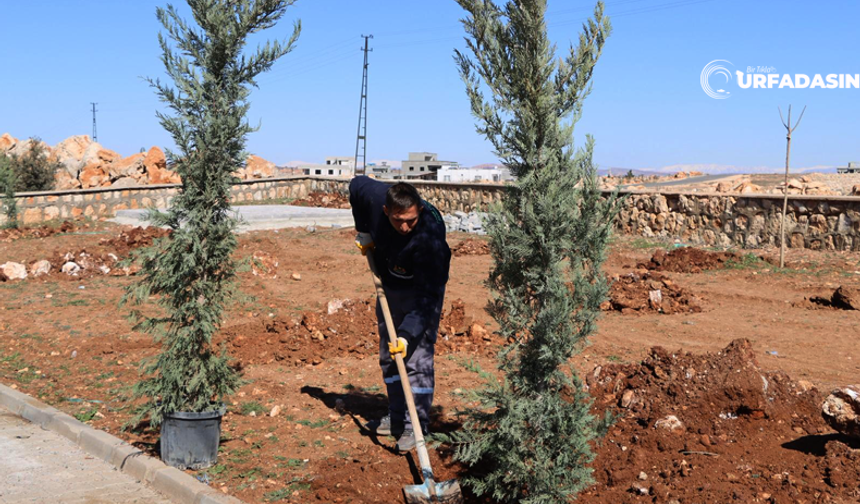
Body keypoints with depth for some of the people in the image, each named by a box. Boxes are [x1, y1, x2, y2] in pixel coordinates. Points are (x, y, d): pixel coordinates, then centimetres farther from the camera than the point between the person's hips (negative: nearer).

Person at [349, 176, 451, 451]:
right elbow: (356, 184, 1)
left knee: (417, 357, -12)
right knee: (388, 357, 12)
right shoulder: (374, 196, -26)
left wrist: (408, 334, -42)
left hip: (424, 287, -6)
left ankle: (415, 426, -3)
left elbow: (427, 295, -36)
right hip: (388, 283, 6)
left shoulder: (430, 234, -38)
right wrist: (363, 231, 0)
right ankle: (397, 418, 23)